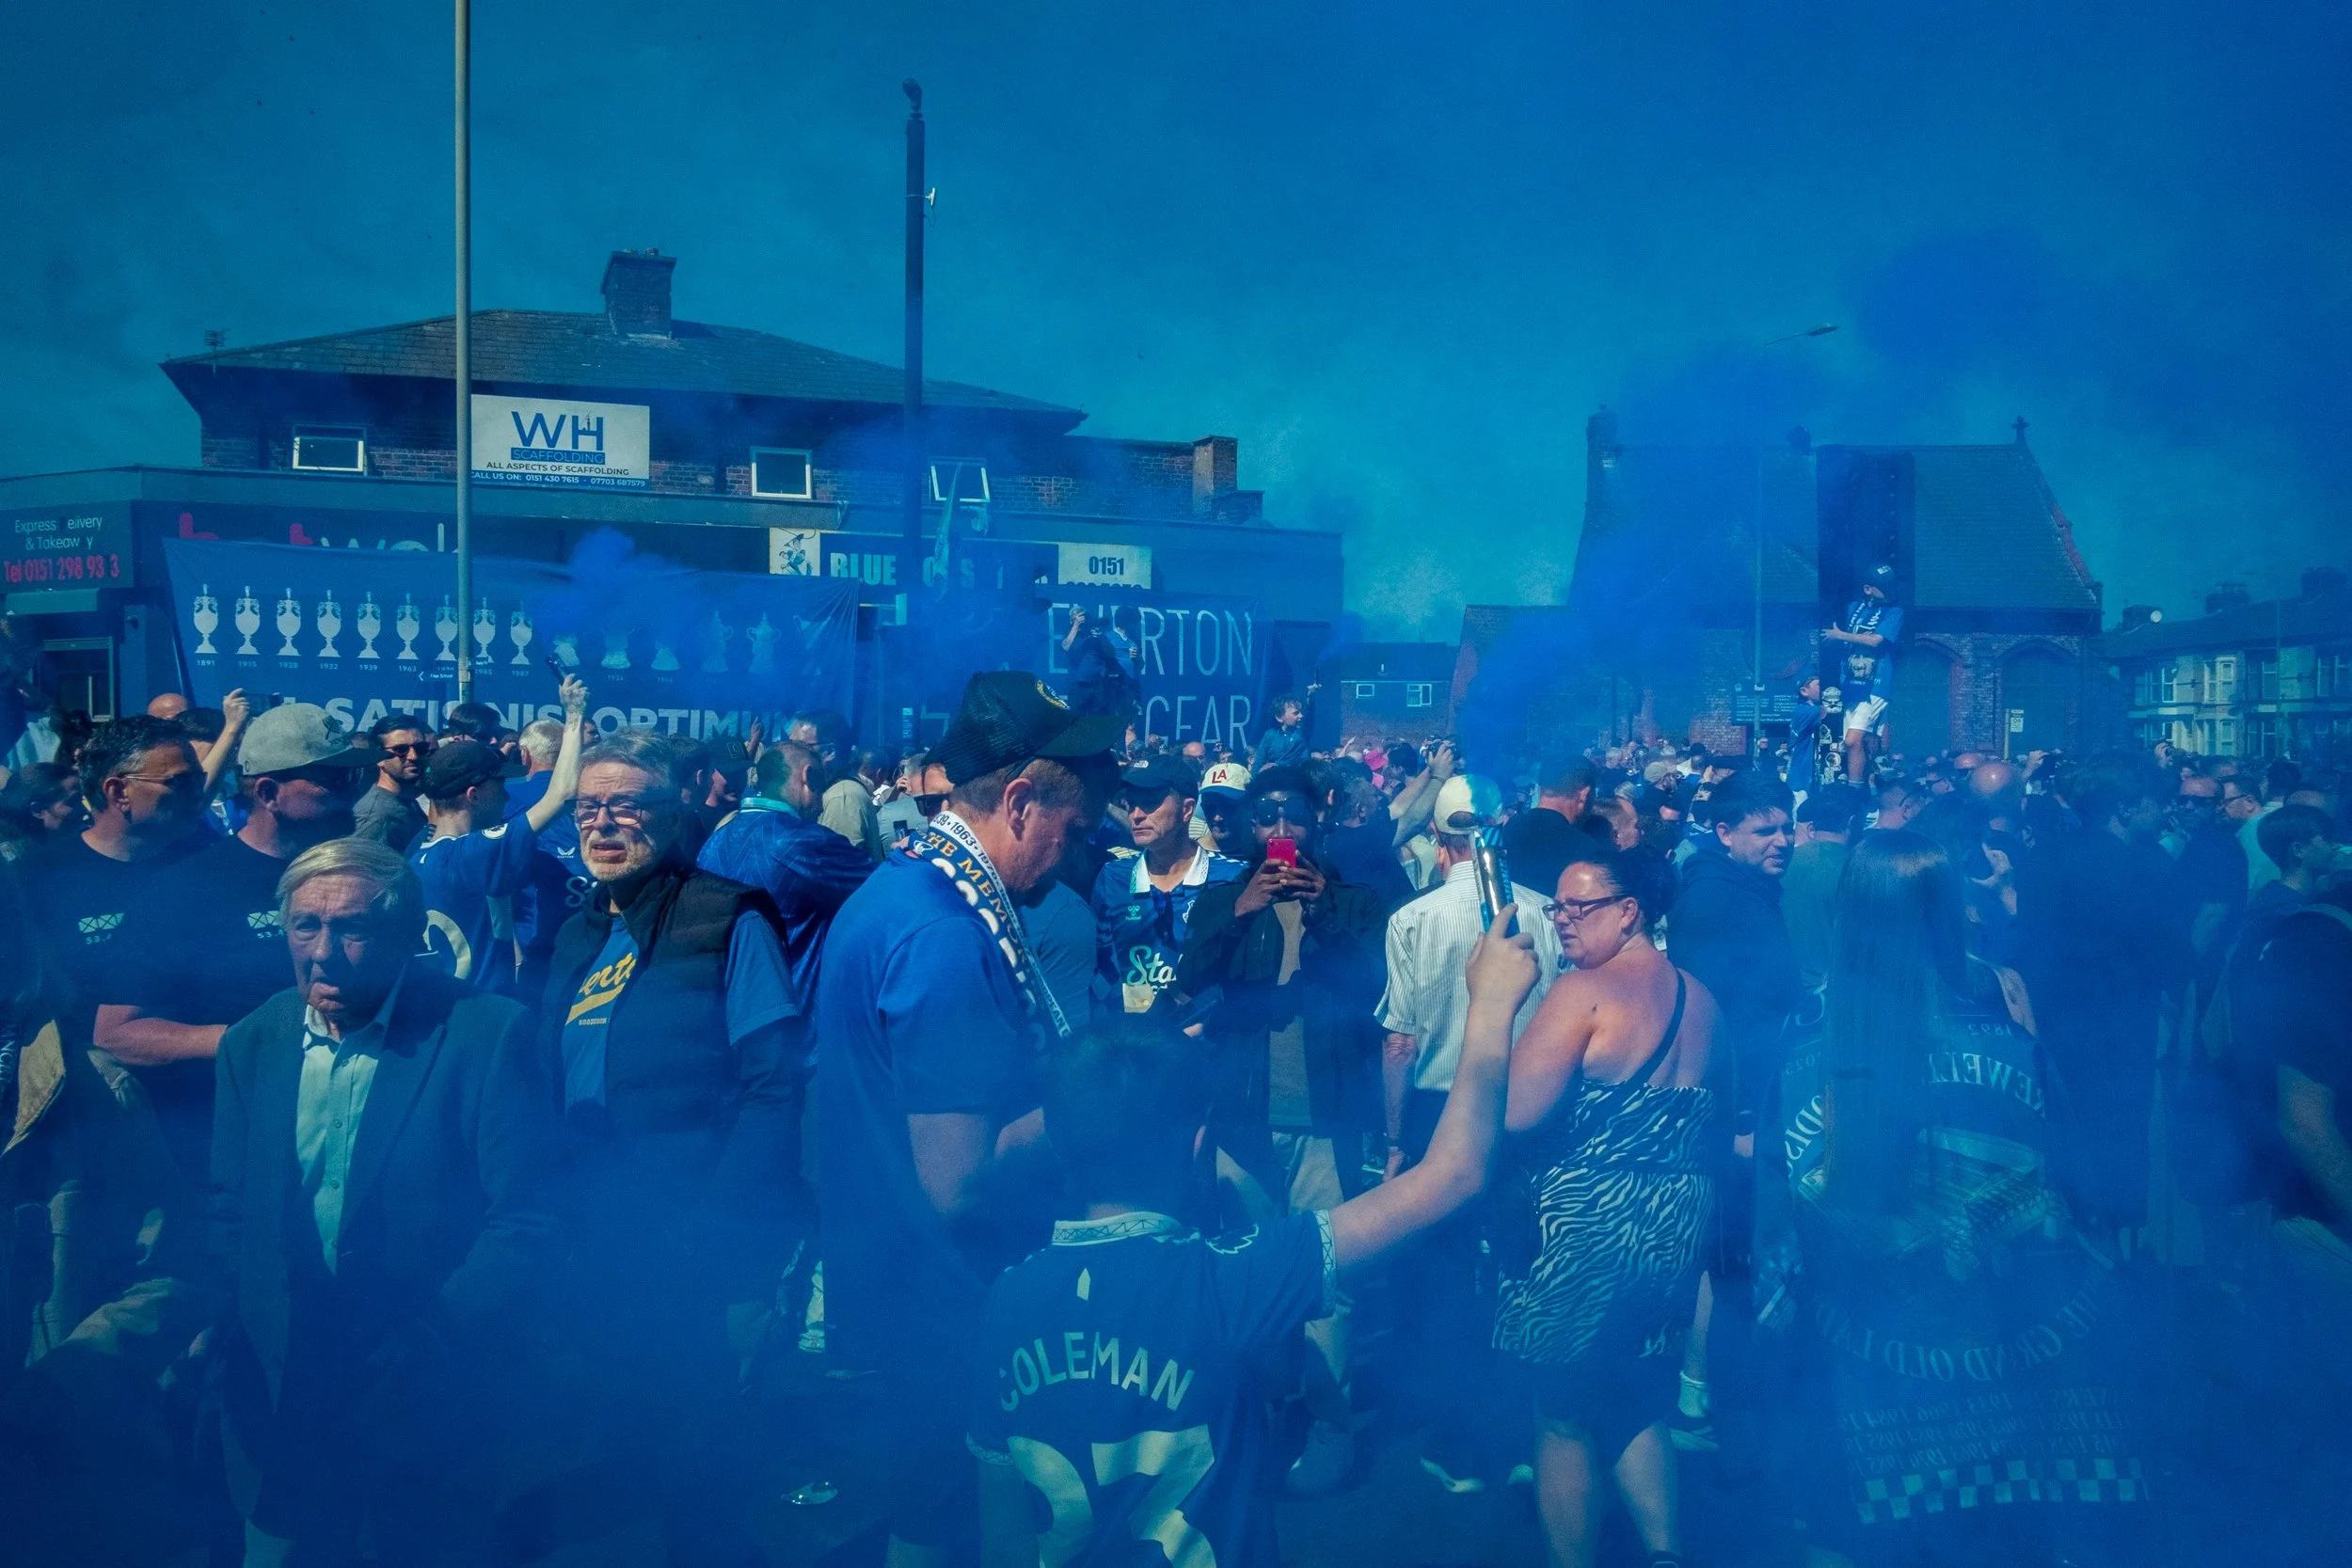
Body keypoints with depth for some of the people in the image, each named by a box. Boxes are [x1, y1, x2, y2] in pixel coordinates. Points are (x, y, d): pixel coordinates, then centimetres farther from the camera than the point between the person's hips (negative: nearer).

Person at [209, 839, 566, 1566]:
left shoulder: (486, 1033, -12)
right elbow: (228, 1210, 11)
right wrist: (222, 1328, -3)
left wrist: (441, 1345, -17)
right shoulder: (251, 1043, 5)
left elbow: (526, 1219, -12)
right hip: (277, 1392, 4)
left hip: (426, 1407, -4)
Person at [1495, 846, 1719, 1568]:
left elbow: (1512, 1113, -24)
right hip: (1676, 1230, 7)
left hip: (1582, 1230, -7)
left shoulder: (1583, 991, -16)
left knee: (1564, 1417, 10)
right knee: (1638, 1409, 21)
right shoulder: (1699, 997, 7)